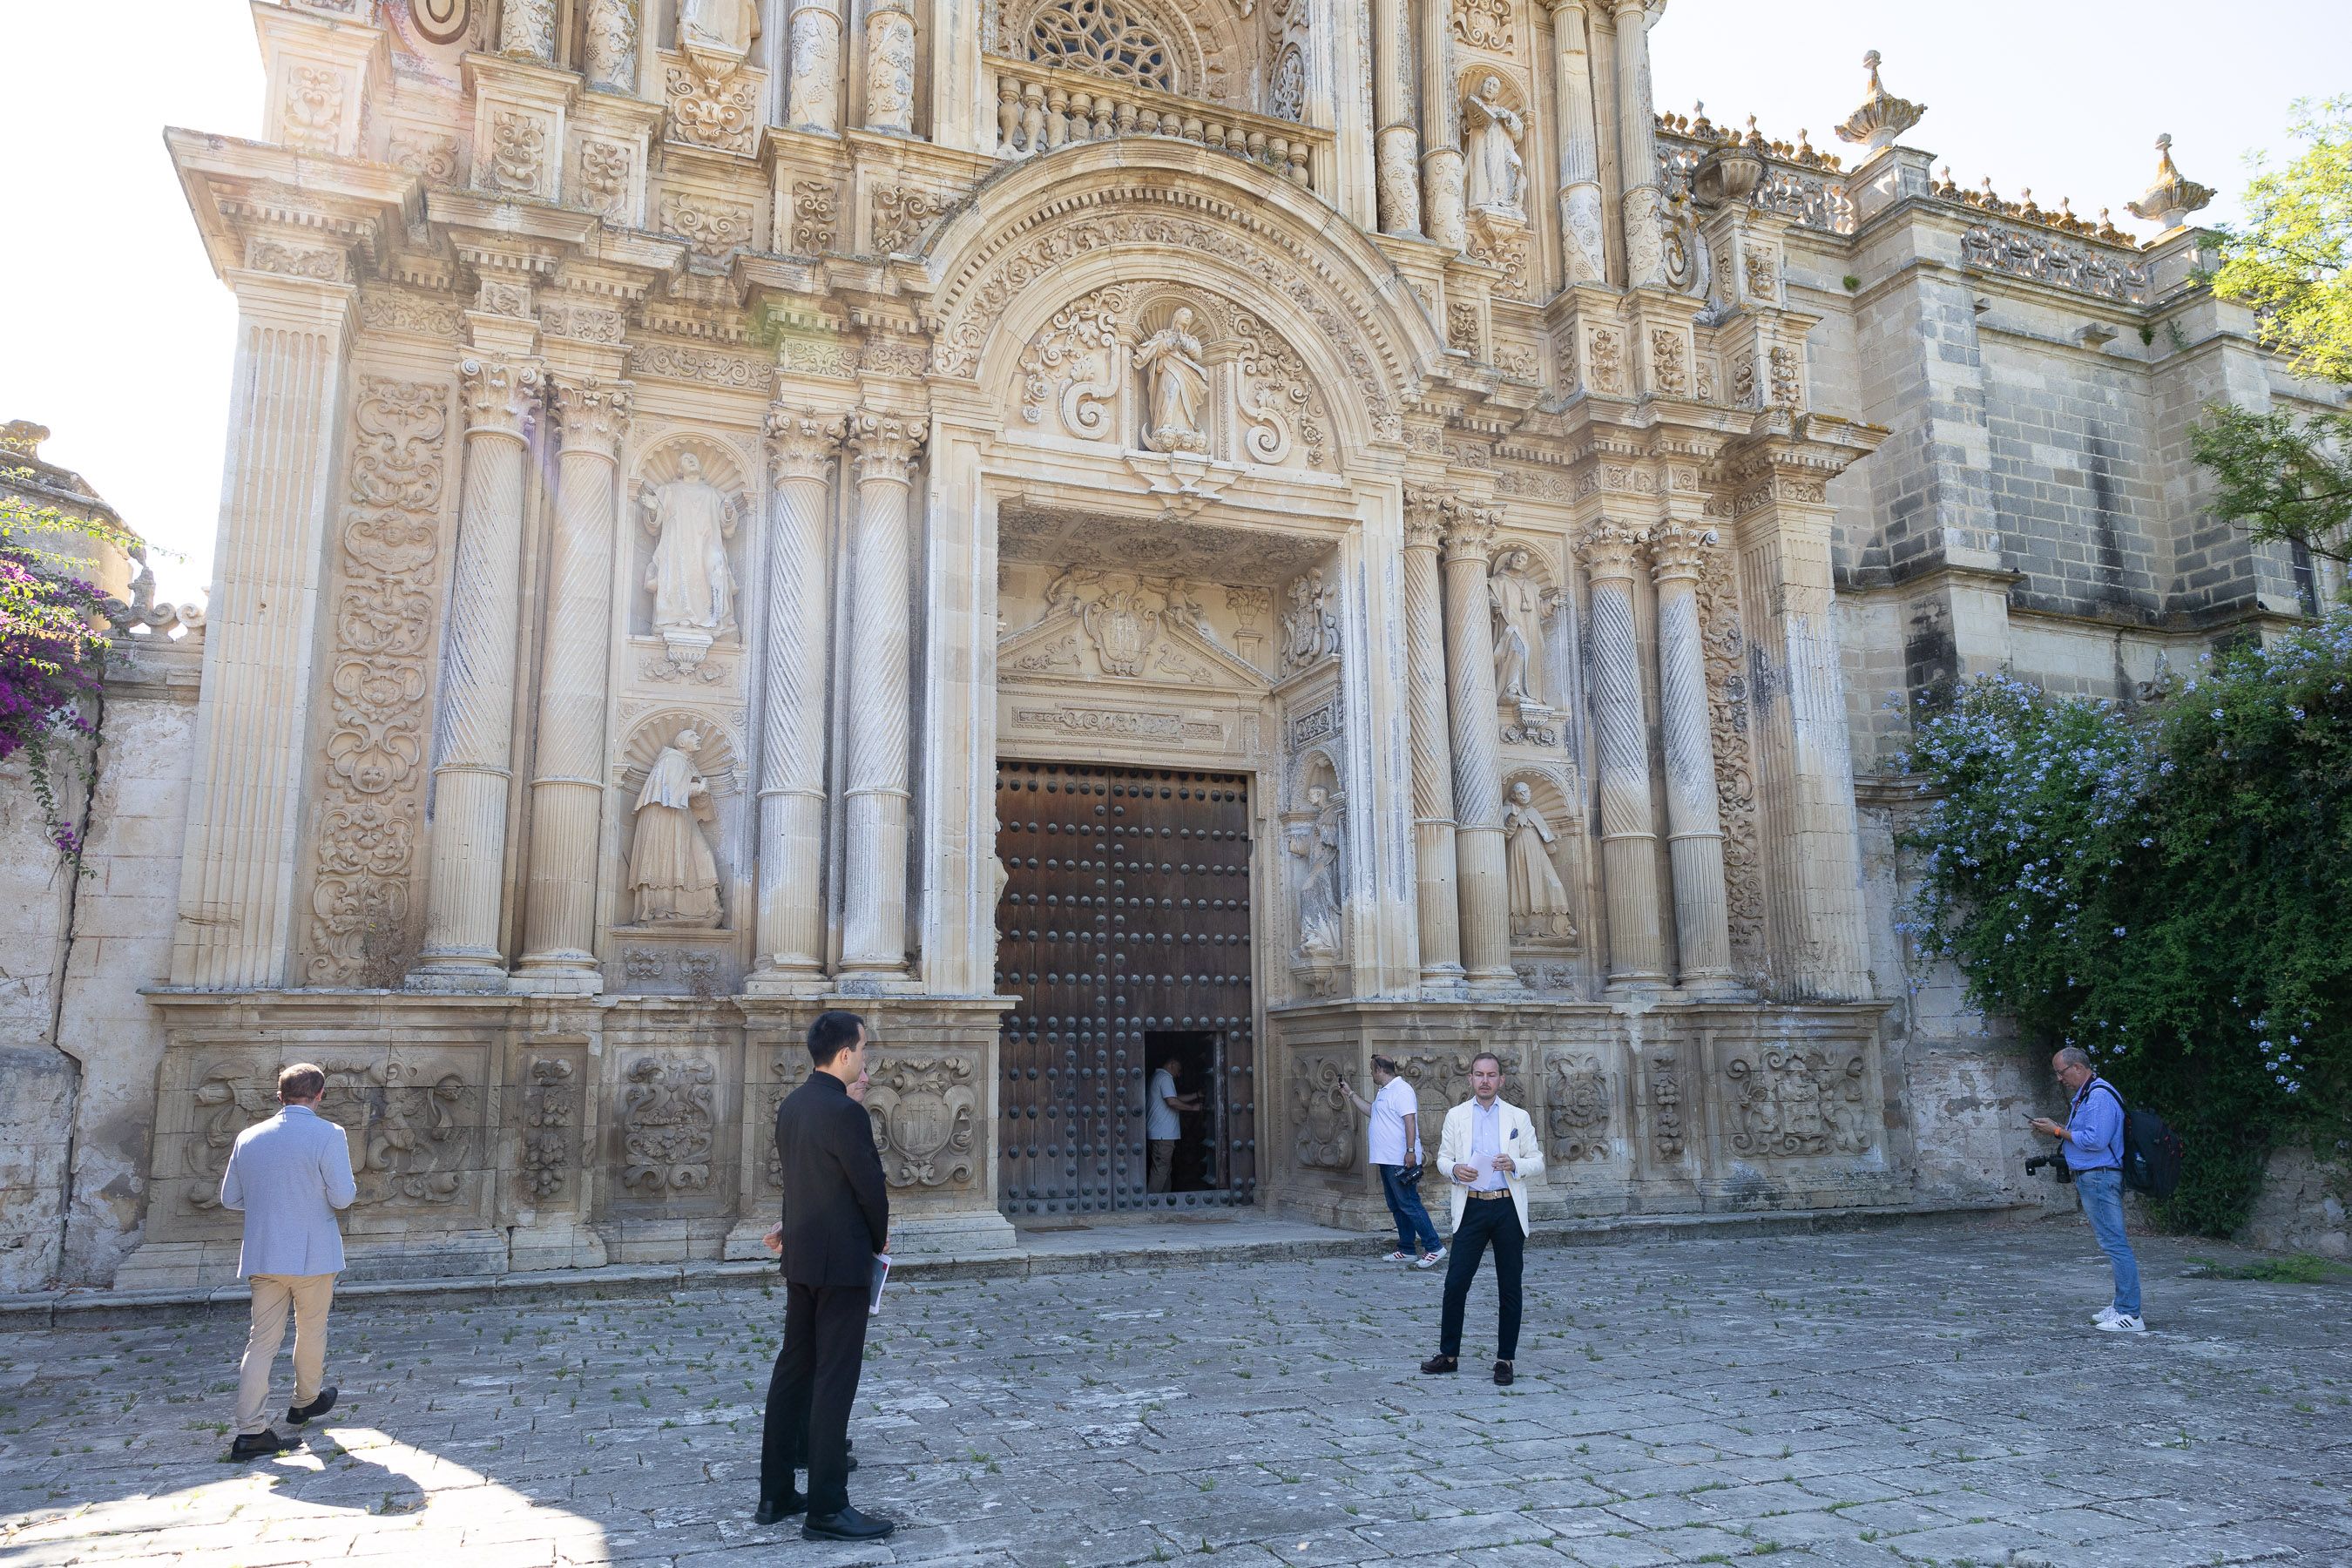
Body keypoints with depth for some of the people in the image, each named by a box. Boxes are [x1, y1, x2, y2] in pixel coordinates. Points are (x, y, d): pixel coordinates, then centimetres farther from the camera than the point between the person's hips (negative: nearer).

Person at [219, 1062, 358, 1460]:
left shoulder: (249, 1138, 3)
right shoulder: (328, 1135, -14)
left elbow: (230, 1198, 11)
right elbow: (342, 1197, -16)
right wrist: (351, 1188, 6)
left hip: (263, 1255, 4)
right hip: (312, 1254, -4)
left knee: (262, 1339, 6)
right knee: (311, 1331, 16)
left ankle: (250, 1430, -1)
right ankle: (305, 1402, 34)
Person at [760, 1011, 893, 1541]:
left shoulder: (790, 1106, 7)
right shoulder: (845, 1112, -20)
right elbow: (871, 1187, -15)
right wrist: (879, 1239, 5)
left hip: (800, 1258, 9)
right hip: (842, 1261, -9)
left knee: (793, 1370, 14)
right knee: (834, 1381, -3)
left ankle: (775, 1494, 23)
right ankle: (826, 1510, 3)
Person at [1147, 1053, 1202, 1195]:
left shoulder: (1157, 1077, 22)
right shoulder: (1165, 1078, -11)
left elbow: (1175, 1098, 26)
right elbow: (1172, 1101, -21)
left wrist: (1197, 1095, 24)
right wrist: (1193, 1107, -10)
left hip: (1160, 1133, 11)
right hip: (1163, 1134, -11)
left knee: (1165, 1169, 14)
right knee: (1160, 1170, -10)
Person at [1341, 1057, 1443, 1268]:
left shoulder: (1401, 1089, -13)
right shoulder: (1383, 1092, 19)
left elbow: (1410, 1121, -21)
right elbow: (1371, 1111, 34)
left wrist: (1411, 1151, -26)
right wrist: (1350, 1093, 33)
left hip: (1401, 1161, -10)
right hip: (1386, 1160, 10)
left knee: (1409, 1205, -11)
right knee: (1396, 1207, 12)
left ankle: (1434, 1248, -9)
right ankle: (1407, 1251, 18)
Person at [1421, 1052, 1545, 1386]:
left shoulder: (1518, 1117, 5)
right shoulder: (1456, 1115, 7)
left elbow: (1537, 1162, 6)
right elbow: (1443, 1157, 11)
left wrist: (1515, 1165, -14)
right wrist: (1454, 1169, -11)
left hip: (1508, 1208, 0)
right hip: (1471, 1208, 0)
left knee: (1509, 1289, 6)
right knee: (1455, 1283, -1)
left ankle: (1505, 1360, 17)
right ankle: (1448, 1355, 12)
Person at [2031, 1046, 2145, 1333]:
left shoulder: (2100, 1096, -15)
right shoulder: (2085, 1094, 19)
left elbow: (2095, 1140, -22)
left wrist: (2058, 1131, -14)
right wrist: (2053, 1129, 11)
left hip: (2099, 1178, -11)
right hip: (2093, 1178, 11)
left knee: (2114, 1243, -10)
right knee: (2114, 1243, 14)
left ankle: (2130, 1315, -9)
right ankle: (2122, 1306, 20)